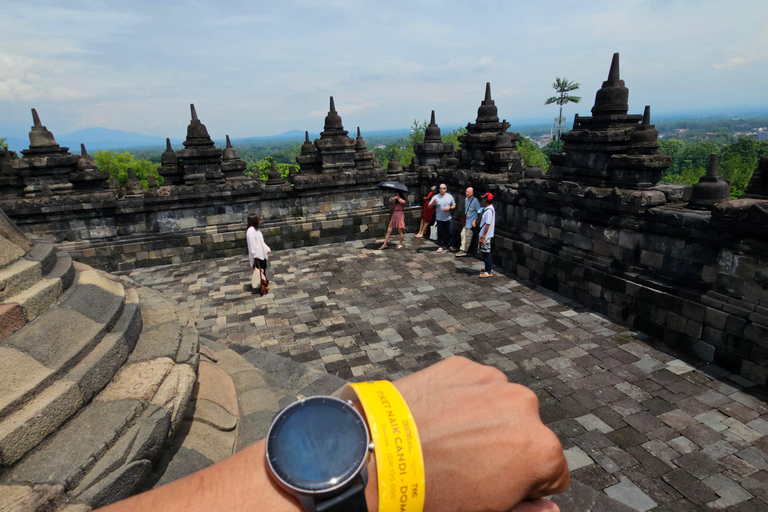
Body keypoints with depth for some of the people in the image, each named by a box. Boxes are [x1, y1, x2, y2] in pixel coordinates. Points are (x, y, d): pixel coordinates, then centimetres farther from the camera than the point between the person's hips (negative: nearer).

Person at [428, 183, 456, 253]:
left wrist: (449, 208, -11)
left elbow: (454, 205, 11)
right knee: (440, 233, 2)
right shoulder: (436, 197, -2)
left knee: (448, 232, 8)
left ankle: (448, 245, 22)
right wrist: (433, 202, -24)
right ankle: (440, 246, 11)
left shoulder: (449, 196, 4)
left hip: (448, 218, 2)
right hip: (439, 218, -2)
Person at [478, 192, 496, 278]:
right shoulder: (487, 208, 9)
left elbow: (488, 225, -24)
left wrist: (482, 237, -23)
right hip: (485, 235, 10)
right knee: (486, 252, 18)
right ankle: (489, 268, 30)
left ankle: (489, 272, 4)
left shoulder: (489, 210, -22)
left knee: (486, 252, -3)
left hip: (486, 235, -10)